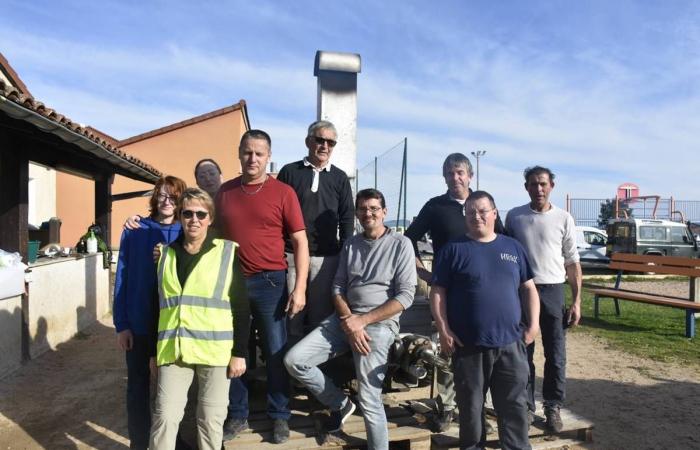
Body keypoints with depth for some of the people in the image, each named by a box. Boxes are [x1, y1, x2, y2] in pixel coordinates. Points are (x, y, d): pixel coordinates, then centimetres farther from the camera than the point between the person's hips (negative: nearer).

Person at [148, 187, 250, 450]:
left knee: (211, 419, 8)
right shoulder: (166, 254, 10)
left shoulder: (228, 253, -1)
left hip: (215, 350, -2)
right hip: (172, 350, 3)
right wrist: (153, 351, 14)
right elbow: (156, 306, 15)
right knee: (165, 416, 1)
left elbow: (241, 307, -3)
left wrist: (240, 352, -6)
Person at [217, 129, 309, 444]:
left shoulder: (282, 192, -4)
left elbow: (300, 242, -5)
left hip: (270, 282, -3)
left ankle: (279, 416, 21)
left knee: (275, 352, 5)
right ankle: (237, 415, 27)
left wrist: (300, 288, -11)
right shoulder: (225, 191, 7)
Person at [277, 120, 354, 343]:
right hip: (291, 254, -1)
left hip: (326, 257, 1)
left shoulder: (339, 178, 10)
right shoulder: (289, 171, 6)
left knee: (321, 312, 5)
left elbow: (347, 218, 10)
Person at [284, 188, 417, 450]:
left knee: (369, 401, -12)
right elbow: (338, 287, 10)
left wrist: (363, 321, -14)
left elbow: (405, 296, -9)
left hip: (379, 324, -5)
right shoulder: (350, 244, 13)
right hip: (345, 319, 5)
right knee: (294, 360, -8)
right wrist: (348, 320, -10)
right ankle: (340, 404, 14)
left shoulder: (401, 244, -3)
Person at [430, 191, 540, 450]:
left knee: (515, 406, 11)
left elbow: (528, 288, 13)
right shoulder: (454, 250, -1)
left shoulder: (513, 247, 9)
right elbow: (437, 292, -3)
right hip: (468, 345, -2)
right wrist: (443, 330, -11)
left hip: (510, 343, 2)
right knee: (471, 407, 12)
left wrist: (533, 324, 3)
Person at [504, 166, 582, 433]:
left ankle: (553, 407, 20)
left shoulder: (563, 218, 1)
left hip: (553, 291, 0)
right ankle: (525, 406, 22)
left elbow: (573, 263, 4)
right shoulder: (514, 216, 2)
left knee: (555, 354, 5)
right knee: (522, 353, 9)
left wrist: (576, 301, -1)